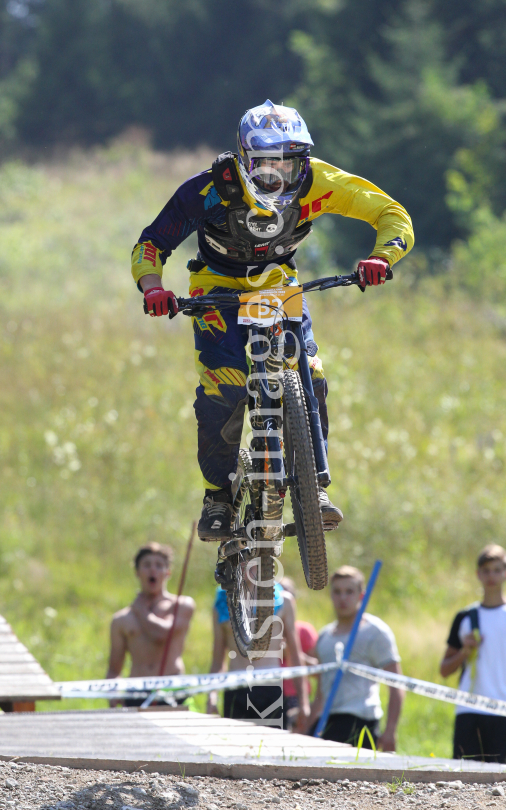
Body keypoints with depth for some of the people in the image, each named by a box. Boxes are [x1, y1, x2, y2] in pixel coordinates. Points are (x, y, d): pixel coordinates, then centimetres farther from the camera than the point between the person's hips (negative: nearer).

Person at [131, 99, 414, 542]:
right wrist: (153, 289, -41)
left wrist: (381, 258, -43)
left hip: (277, 285, 2)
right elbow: (151, 245, -21)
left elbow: (393, 215, -24)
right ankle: (218, 495, 0)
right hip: (219, 286, -2)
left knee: (306, 376, -20)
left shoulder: (314, 181, -27)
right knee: (223, 389, -20)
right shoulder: (210, 190, -30)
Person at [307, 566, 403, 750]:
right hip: (326, 721, 6)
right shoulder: (325, 635, 22)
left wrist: (389, 731, -14)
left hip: (358, 719, -6)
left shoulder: (375, 632, 1)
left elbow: (396, 688, -4)